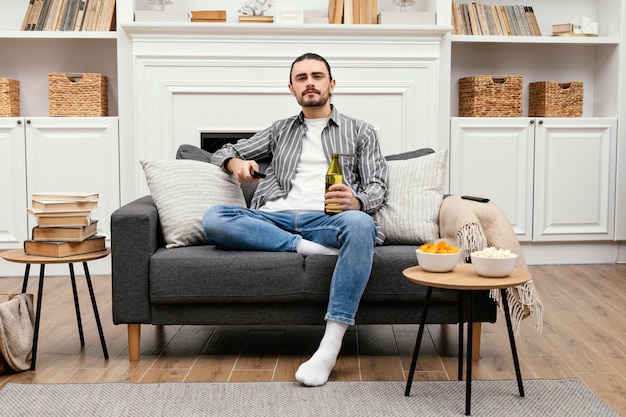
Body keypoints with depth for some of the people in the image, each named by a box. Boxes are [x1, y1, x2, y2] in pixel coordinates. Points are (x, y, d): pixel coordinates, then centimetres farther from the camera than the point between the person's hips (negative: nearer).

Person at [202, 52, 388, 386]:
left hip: (326, 220, -2)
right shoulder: (280, 131, 28)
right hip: (275, 220, 2)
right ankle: (308, 248, -28)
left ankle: (330, 347, -41)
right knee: (213, 218, -26)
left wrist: (357, 202, -17)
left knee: (360, 223, -39)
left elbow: (378, 187, 9)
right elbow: (224, 152, 33)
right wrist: (237, 163, 6)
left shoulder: (360, 132, 21)